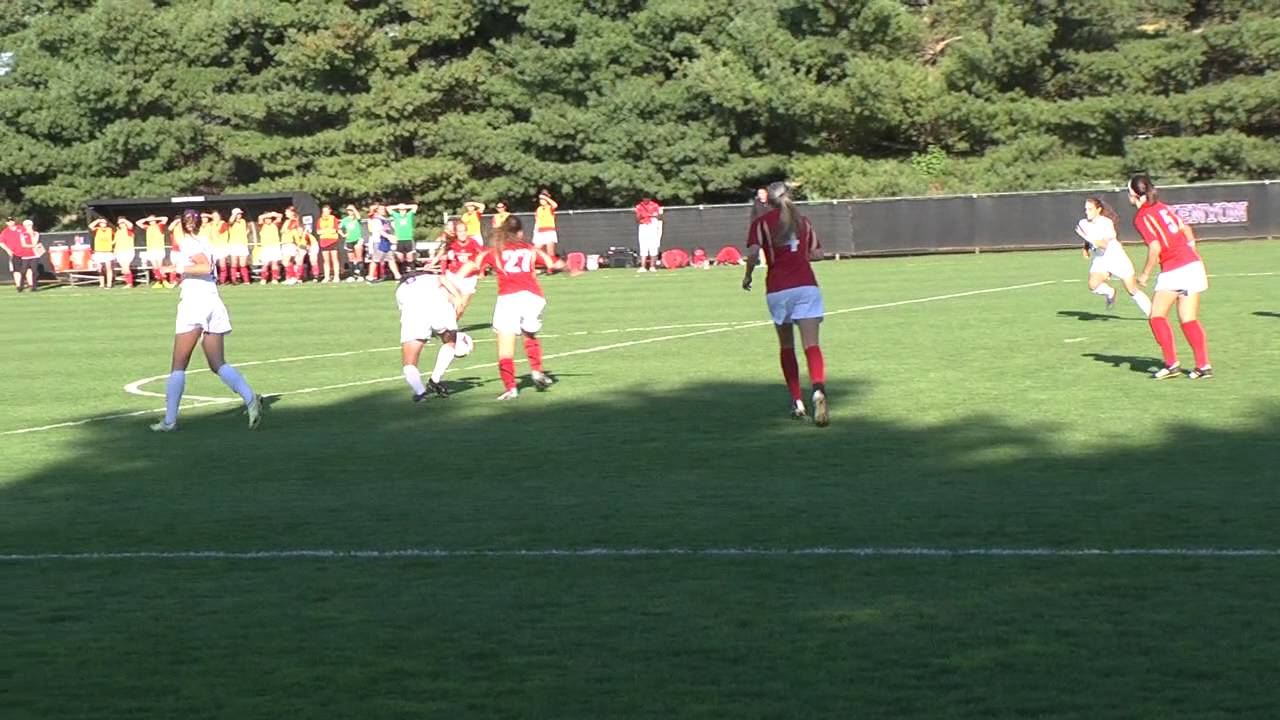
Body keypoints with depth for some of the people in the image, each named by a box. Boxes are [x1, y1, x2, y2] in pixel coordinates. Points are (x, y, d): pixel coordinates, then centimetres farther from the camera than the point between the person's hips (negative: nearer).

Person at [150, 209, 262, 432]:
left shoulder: (189, 243, -5)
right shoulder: (204, 241, 17)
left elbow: (206, 267, -17)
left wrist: (180, 269, -11)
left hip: (193, 303, -7)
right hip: (214, 304, 7)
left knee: (178, 366, 0)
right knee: (218, 364, 4)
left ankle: (170, 420, -1)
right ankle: (249, 398, -19)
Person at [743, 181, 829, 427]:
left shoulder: (761, 222, 5)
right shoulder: (803, 221, 14)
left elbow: (753, 252, -10)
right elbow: (817, 253, 14)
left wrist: (747, 277, 6)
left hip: (777, 289, -1)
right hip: (806, 285, 1)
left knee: (786, 346, 16)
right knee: (811, 344, -11)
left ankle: (797, 401, 15)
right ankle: (819, 390, -36)